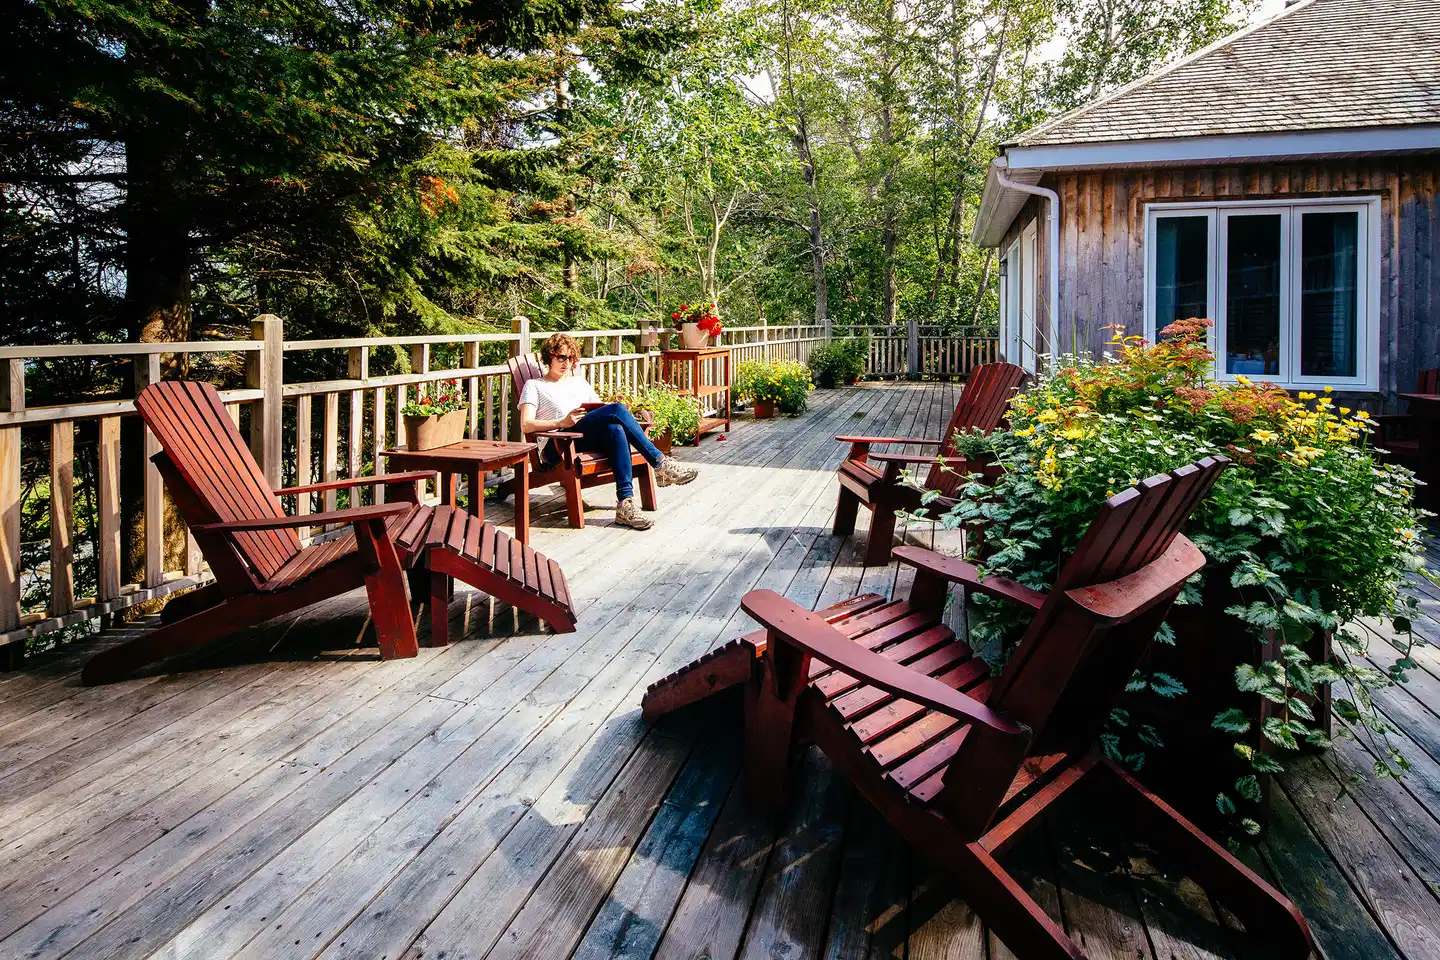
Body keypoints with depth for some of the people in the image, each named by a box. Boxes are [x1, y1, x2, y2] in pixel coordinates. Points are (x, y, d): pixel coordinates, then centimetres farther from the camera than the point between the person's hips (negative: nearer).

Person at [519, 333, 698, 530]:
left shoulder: (580, 382, 33)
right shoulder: (534, 385, 16)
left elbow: (600, 409, 27)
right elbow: (526, 426, 0)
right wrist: (562, 422, -16)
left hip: (590, 440, 5)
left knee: (615, 429, -35)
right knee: (616, 409, -28)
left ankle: (626, 503, -46)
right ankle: (660, 463, -27)